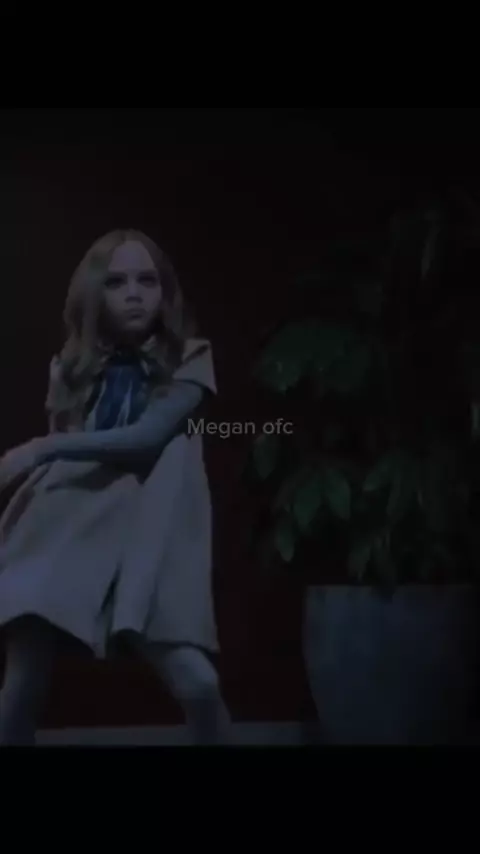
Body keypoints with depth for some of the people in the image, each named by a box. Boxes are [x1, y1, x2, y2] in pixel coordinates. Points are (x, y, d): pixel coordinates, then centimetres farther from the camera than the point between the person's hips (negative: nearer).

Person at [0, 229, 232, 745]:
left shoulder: (187, 359, 6)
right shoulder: (73, 369, 16)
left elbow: (148, 436, -8)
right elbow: (53, 458, 18)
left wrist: (43, 448, -11)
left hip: (145, 529, -2)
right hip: (65, 524, 3)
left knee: (195, 682, -17)